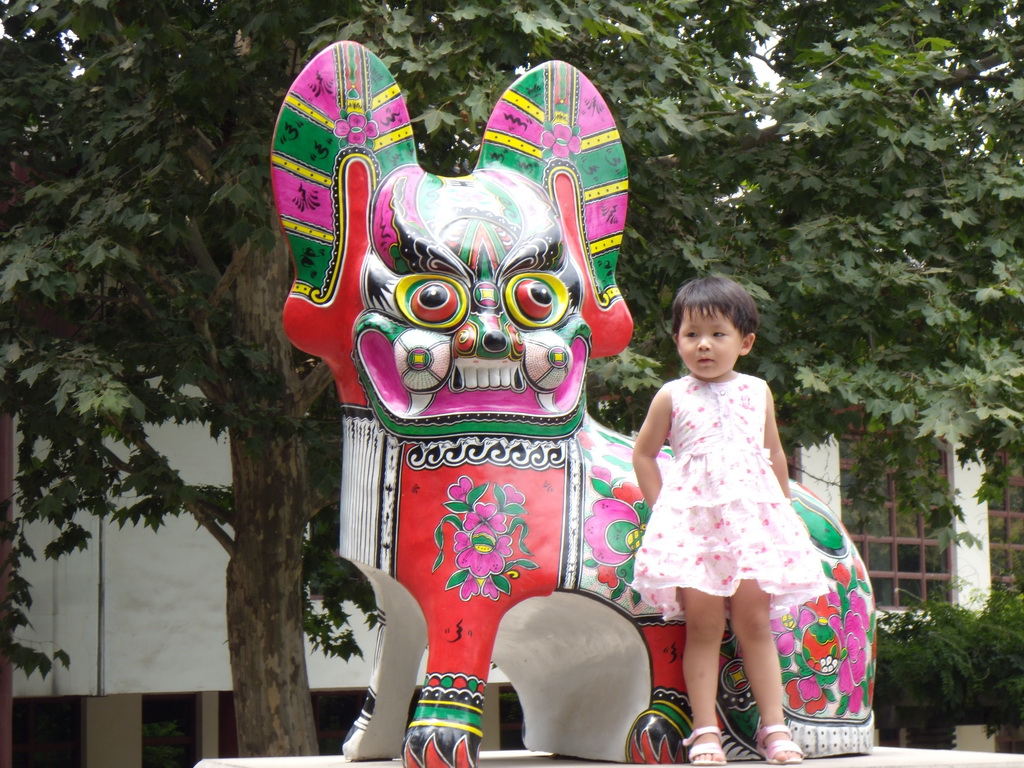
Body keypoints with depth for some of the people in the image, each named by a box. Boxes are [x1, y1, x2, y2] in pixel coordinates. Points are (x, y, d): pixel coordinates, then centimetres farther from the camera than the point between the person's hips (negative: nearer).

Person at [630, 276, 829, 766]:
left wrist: (782, 510, 20)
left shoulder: (757, 392, 12)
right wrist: (661, 507, 6)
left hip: (751, 517, 1)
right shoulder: (672, 397, 6)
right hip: (691, 518, -1)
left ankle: (774, 726, 2)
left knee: (754, 620, -2)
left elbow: (774, 456, 21)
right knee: (703, 623, -5)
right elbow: (643, 454, 13)